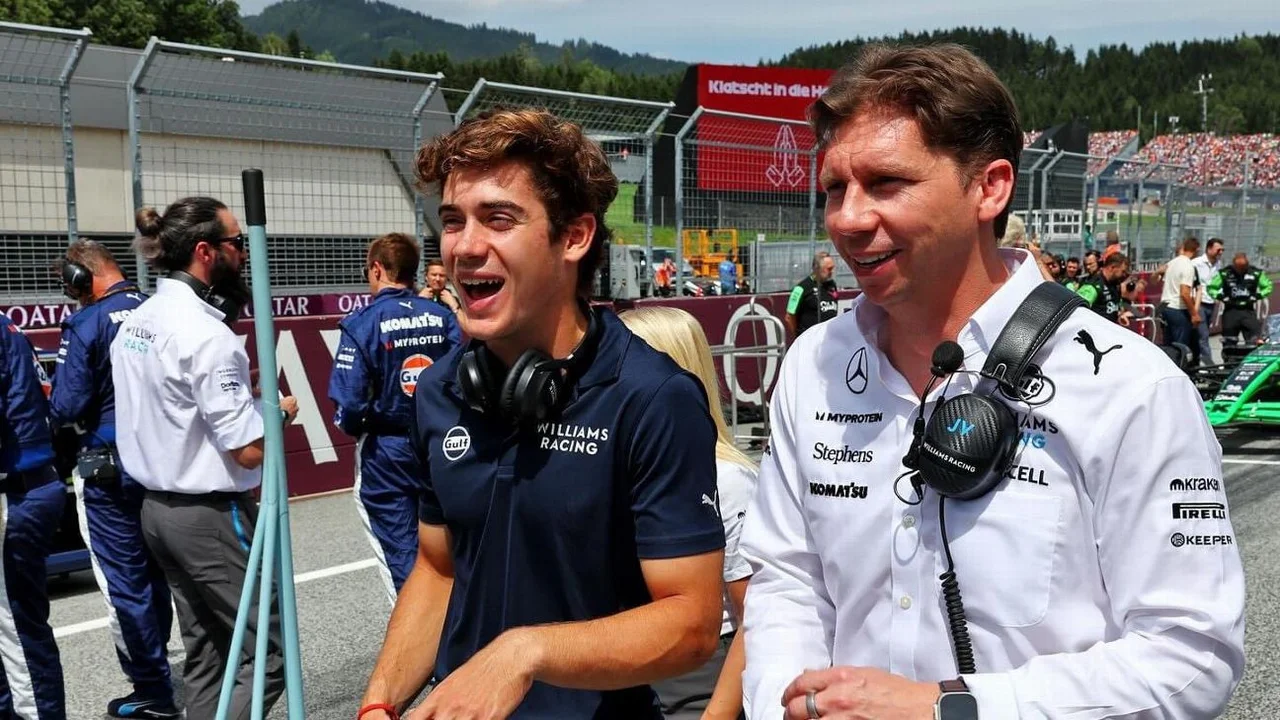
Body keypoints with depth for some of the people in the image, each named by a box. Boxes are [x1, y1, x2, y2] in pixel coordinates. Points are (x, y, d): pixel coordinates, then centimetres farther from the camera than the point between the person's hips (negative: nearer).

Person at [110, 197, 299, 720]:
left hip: (158, 507, 9)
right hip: (212, 517, -9)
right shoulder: (206, 333, -20)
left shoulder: (134, 323, 8)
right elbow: (249, 450, -21)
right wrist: (280, 412, -2)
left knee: (205, 654, 16)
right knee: (266, 656, -2)